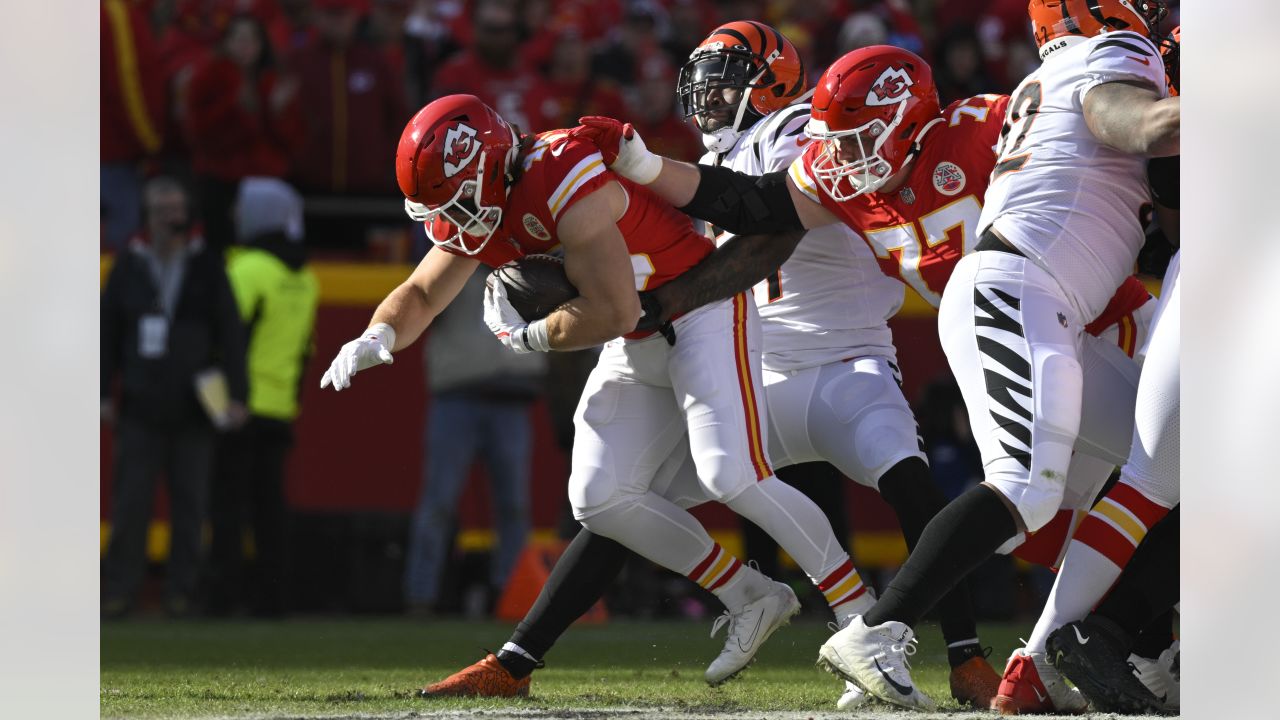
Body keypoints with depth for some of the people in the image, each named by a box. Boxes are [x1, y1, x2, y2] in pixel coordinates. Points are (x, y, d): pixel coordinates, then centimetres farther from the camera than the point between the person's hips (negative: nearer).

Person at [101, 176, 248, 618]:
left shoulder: (207, 268, 4)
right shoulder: (128, 267, 8)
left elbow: (230, 334, 0)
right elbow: (108, 333, 11)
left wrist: (236, 395, -9)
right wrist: (104, 394, 6)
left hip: (193, 411, -1)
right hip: (142, 408, 1)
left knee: (190, 503, 1)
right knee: (130, 502, -4)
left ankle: (181, 591, 6)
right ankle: (119, 590, 0)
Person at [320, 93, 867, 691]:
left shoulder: (566, 183, -30)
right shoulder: (474, 208, -1)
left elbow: (612, 312, -30)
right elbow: (421, 295, 11)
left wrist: (527, 336, -16)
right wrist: (376, 338, -10)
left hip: (703, 319, -9)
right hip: (638, 349, 9)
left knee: (731, 476, -24)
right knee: (599, 497, 0)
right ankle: (752, 601, 8)